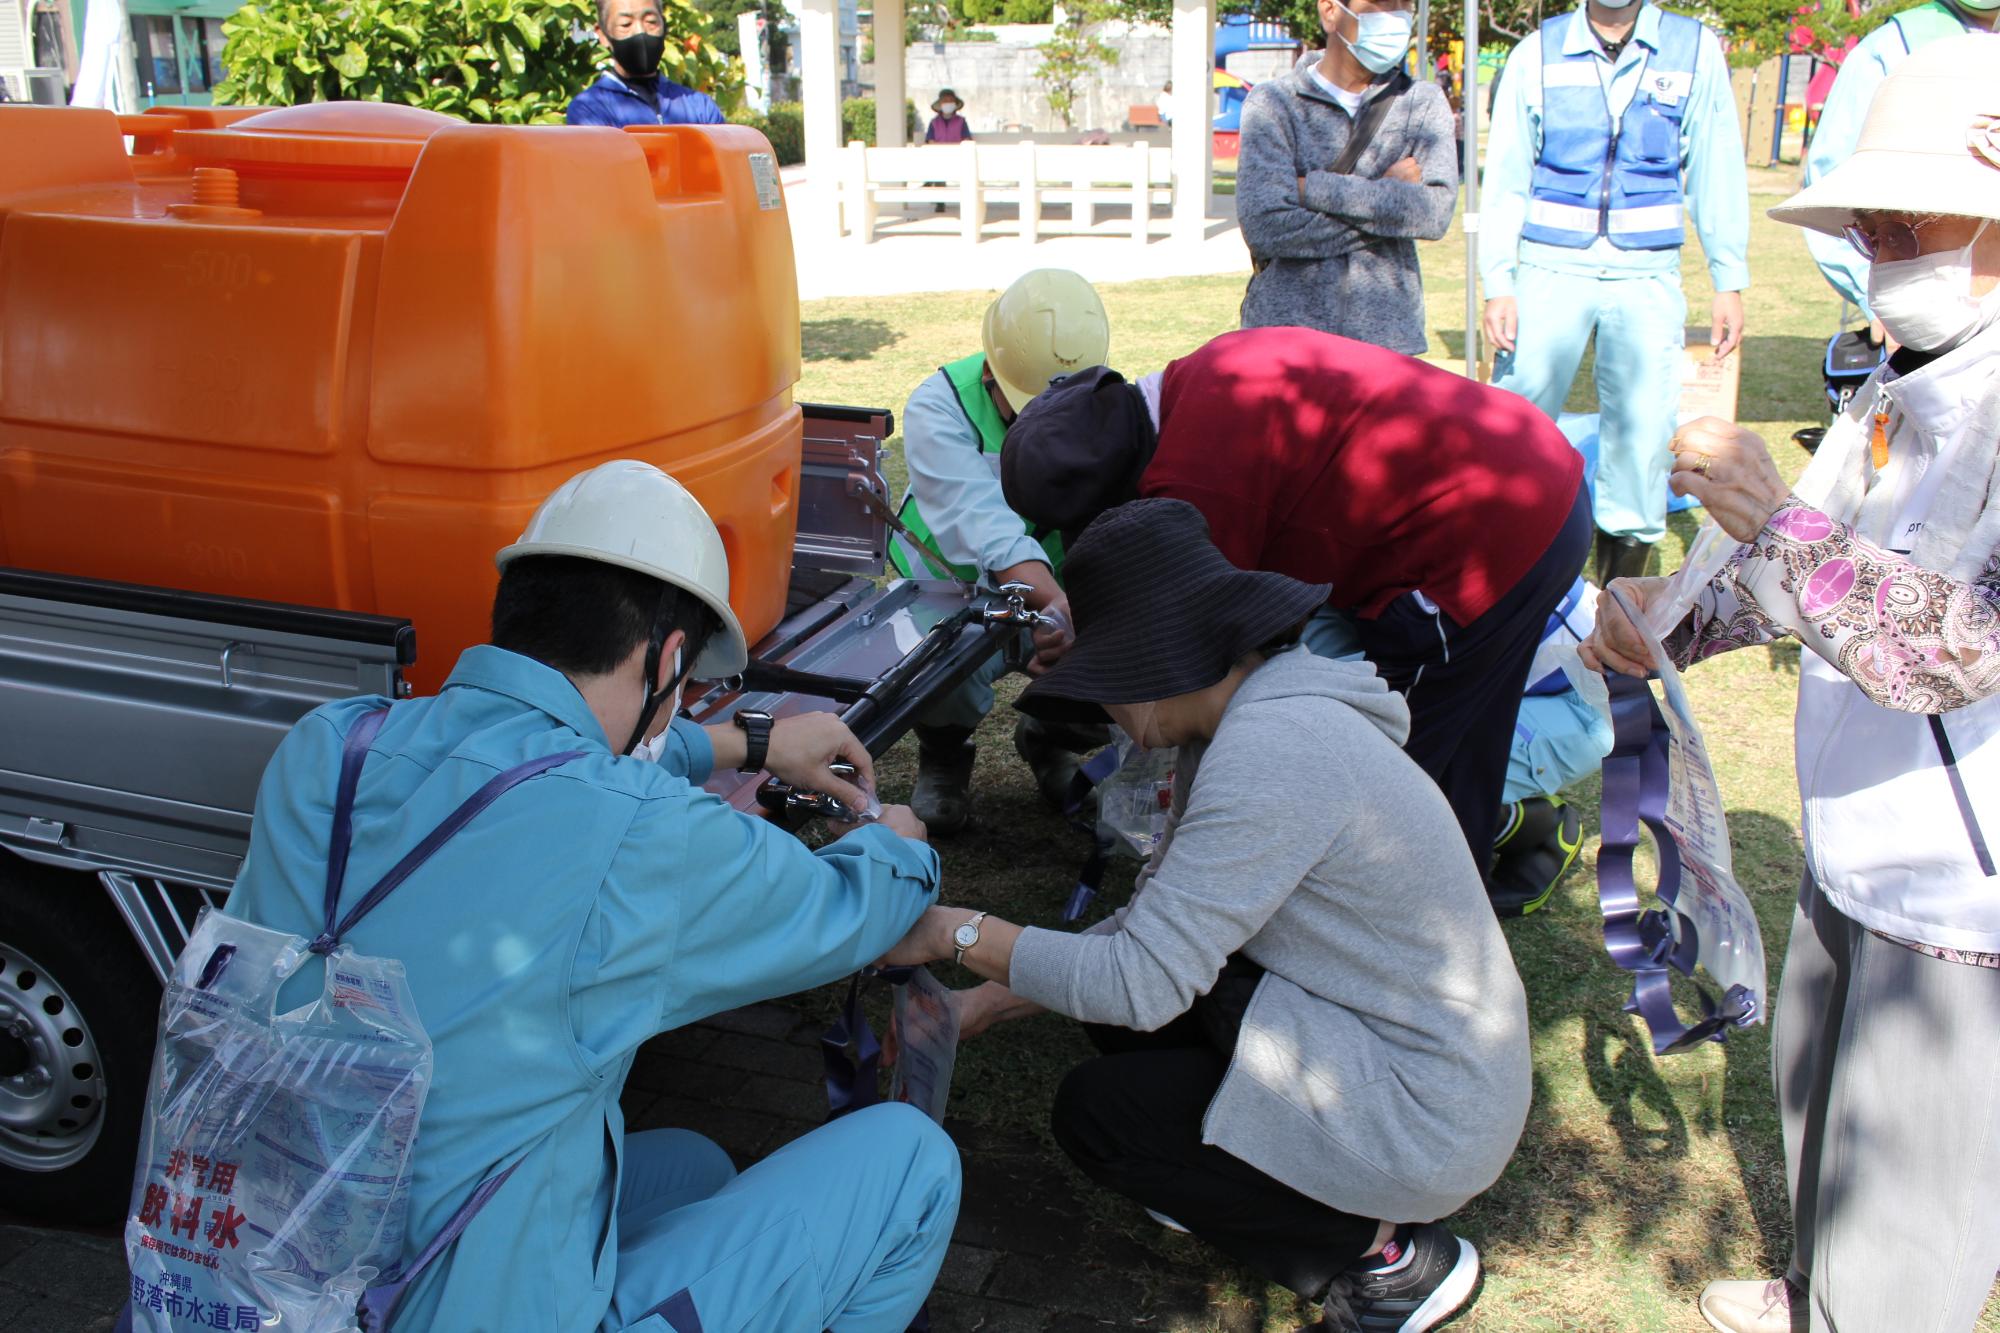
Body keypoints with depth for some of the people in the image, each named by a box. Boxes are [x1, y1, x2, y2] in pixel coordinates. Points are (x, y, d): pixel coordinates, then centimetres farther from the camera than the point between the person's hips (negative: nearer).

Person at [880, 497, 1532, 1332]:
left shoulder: (1268, 751, -27)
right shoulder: (1247, 718, 3)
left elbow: (1142, 984, -25)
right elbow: (1156, 924, 8)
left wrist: (957, 933, -15)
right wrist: (992, 1001, 6)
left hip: (1425, 1118, -9)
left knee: (1094, 1114, -5)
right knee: (1120, 959, 5)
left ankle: (1387, 1256, 3)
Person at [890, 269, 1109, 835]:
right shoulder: (938, 409, -22)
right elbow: (992, 534, -37)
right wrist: (1061, 605, -56)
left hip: (1061, 596, 3)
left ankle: (1045, 738, 17)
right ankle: (944, 752, 4)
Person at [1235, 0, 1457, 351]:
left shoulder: (1423, 102, 11)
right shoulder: (1272, 103, 3)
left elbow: (1436, 211, -6)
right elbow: (1265, 226, -12)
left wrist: (1314, 188, -11)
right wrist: (1387, 197, -6)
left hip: (1386, 338, 2)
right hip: (1285, 335, -2)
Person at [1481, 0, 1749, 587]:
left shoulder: (1695, 51, 5)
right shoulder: (1537, 53, 4)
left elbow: (1717, 173, 8)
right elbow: (1505, 180, 4)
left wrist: (1730, 282, 5)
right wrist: (1497, 284, -4)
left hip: (1648, 277, 1)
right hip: (1550, 268, -1)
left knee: (1643, 431, 2)